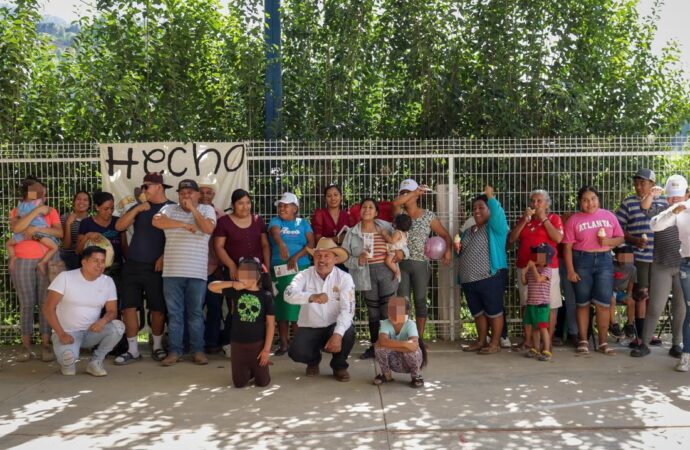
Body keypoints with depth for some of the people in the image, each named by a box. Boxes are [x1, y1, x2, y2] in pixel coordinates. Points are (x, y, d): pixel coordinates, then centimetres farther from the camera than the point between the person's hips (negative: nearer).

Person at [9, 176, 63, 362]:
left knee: (45, 303, -1)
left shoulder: (51, 211, 9)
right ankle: (26, 346, 5)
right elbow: (16, 228, -14)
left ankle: (45, 344, 1)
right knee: (26, 304, 0)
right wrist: (37, 210, -14)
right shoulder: (16, 212, 8)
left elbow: (59, 232, -6)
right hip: (23, 263, 0)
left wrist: (37, 229, -17)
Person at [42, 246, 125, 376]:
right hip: (67, 332, -3)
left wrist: (103, 320, -25)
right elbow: (48, 308, -10)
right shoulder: (65, 277, -10)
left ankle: (95, 362, -6)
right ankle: (67, 360, 7)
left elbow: (112, 311, 0)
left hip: (92, 331, 3)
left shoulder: (108, 281, -1)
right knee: (68, 357, -33)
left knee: (118, 326, -25)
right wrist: (61, 334, -19)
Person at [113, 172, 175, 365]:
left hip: (156, 268, -4)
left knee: (158, 308, 2)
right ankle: (133, 350, 9)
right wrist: (137, 209, -8)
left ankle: (157, 346, 20)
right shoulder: (139, 207, 13)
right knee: (128, 307, 1)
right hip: (132, 266, 4)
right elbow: (119, 226, 3)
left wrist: (164, 257, -13)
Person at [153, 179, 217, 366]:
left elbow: (208, 228, -10)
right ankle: (174, 352, 12)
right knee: (174, 313, 5)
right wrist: (184, 224, -11)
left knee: (196, 313, 5)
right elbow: (156, 221, -11)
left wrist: (193, 210, -7)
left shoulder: (207, 210, 7)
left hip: (197, 272, -1)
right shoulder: (169, 209, 9)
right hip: (172, 271, 1)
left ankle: (198, 351, 13)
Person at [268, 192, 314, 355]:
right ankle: (283, 343, 7)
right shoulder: (275, 221, 6)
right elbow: (275, 233, -17)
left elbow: (311, 243, -1)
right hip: (280, 270, 0)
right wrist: (282, 245, -39)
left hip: (301, 269, 0)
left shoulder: (303, 223, 10)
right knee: (281, 305, 1)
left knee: (299, 305, -2)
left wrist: (296, 256, -16)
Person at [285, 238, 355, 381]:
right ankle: (313, 360, 15)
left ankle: (339, 366, 2)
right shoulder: (304, 275, -5)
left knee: (348, 332, -32)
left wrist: (338, 334, -33)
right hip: (309, 328, 1)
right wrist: (312, 297, -42)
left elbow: (347, 309, -17)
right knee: (296, 352, -26)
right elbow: (289, 294, -23)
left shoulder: (344, 278, -7)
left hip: (334, 327, 0)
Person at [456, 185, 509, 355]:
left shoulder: (495, 228, -3)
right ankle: (481, 341, 26)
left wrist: (490, 196, -21)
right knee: (478, 313, 15)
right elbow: (463, 254, 25)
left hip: (490, 279, -7)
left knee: (494, 312, 1)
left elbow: (498, 214, -24)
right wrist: (458, 250, 3)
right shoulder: (467, 232, 18)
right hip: (469, 281, 7)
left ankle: (495, 343, 11)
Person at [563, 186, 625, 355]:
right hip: (582, 261, -1)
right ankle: (583, 341, 15)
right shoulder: (574, 219, -1)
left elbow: (620, 238, 9)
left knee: (603, 303, -1)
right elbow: (567, 247, -4)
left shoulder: (609, 216, 6)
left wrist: (609, 241, -13)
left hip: (604, 260, 1)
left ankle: (603, 342, 8)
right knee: (583, 303, 6)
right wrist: (570, 270, -10)